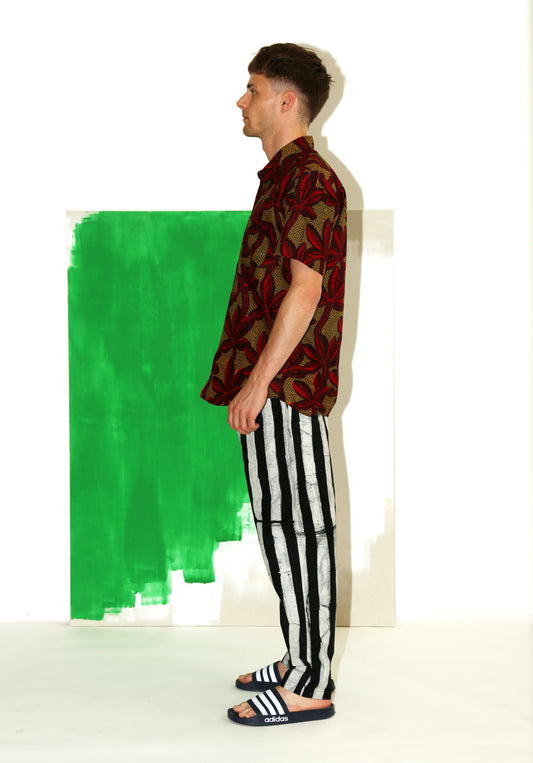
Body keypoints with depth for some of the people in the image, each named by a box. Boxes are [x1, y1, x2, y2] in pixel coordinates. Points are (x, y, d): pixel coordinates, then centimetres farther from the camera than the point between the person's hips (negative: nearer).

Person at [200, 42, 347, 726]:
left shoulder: (310, 178, -13)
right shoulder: (283, 176, 18)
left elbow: (306, 290, -20)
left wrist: (258, 382, -22)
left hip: (287, 385, -10)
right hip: (273, 385, 10)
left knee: (297, 527, -5)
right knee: (283, 526, 14)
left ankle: (309, 686, 3)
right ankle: (302, 661, 24)